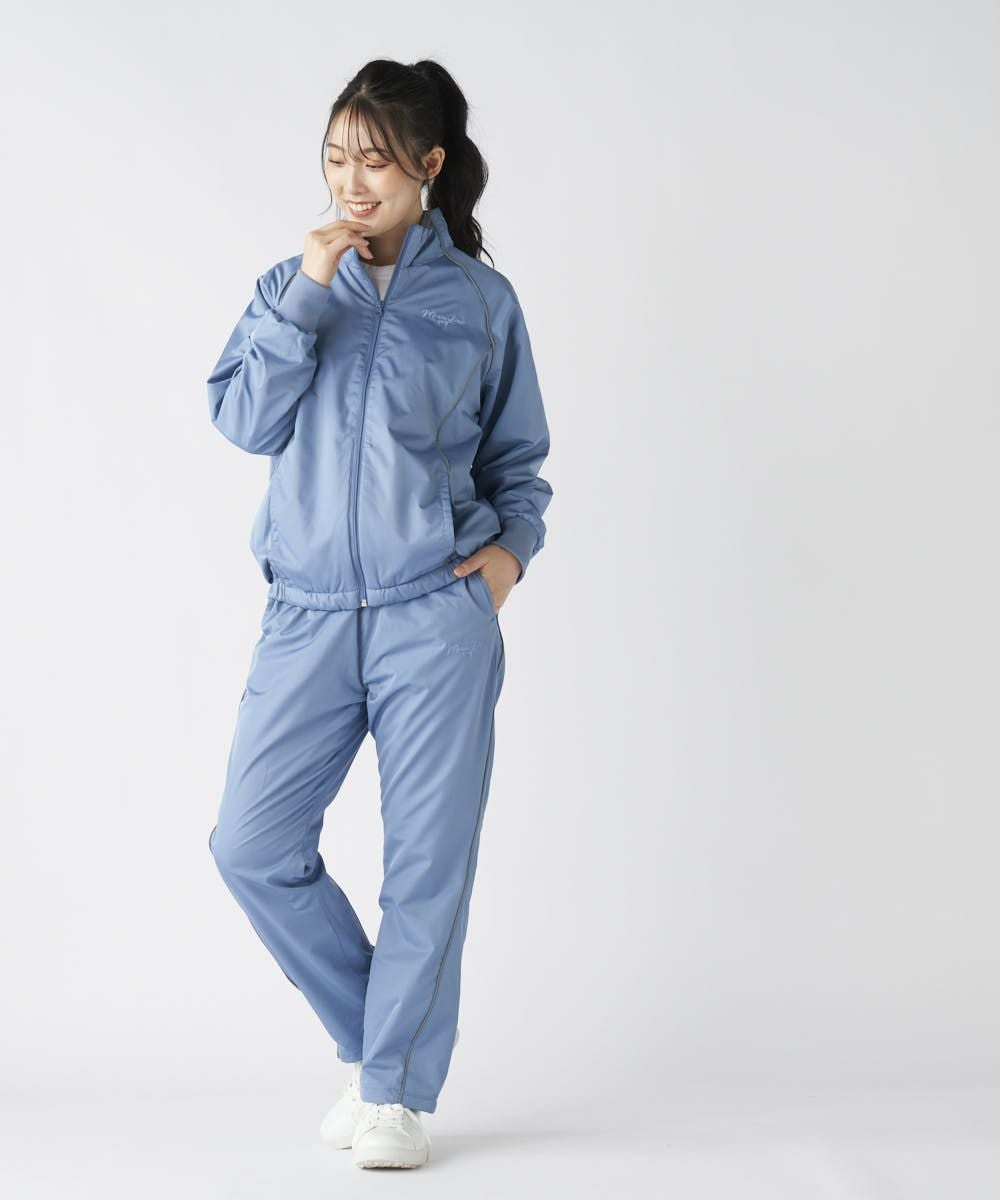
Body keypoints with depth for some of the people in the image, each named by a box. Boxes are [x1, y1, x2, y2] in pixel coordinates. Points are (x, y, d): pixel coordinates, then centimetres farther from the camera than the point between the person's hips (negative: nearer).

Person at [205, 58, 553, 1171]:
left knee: (427, 859, 1)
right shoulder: (291, 286, 10)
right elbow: (244, 420, -3)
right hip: (308, 615, 2)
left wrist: (512, 545, -4)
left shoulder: (480, 299, 6)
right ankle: (372, 1040, 18)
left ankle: (396, 1090, 16)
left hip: (436, 615, -2)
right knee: (252, 843, -3)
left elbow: (518, 459, 14)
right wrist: (306, 293, -9)